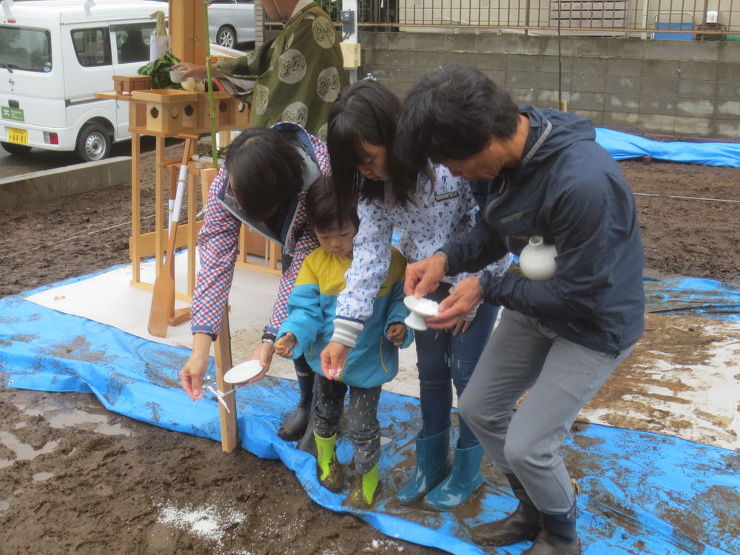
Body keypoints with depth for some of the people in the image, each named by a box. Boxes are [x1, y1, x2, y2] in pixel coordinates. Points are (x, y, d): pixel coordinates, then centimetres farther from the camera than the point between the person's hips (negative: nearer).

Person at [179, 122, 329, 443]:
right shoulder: (229, 181, -33)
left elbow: (302, 267, -39)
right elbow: (216, 257, -34)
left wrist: (270, 340, -43)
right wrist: (200, 347, -41)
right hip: (294, 236, 4)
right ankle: (308, 402, 23)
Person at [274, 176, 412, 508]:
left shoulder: (389, 259, -16)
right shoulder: (315, 262, -12)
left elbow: (401, 298, -4)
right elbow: (306, 307, -14)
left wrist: (398, 324, -23)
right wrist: (293, 334, -32)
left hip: (369, 361, -3)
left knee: (362, 424, 5)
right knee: (326, 412, 25)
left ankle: (368, 477, 32)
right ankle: (326, 459, 54)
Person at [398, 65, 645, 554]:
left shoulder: (584, 182, -37)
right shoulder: (510, 151, -13)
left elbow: (579, 295, -27)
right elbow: (499, 230, 4)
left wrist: (486, 287, -22)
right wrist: (448, 258, -14)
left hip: (596, 323, -8)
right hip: (537, 301, 8)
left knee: (527, 445, -5)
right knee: (479, 408, 13)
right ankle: (536, 506, 37)